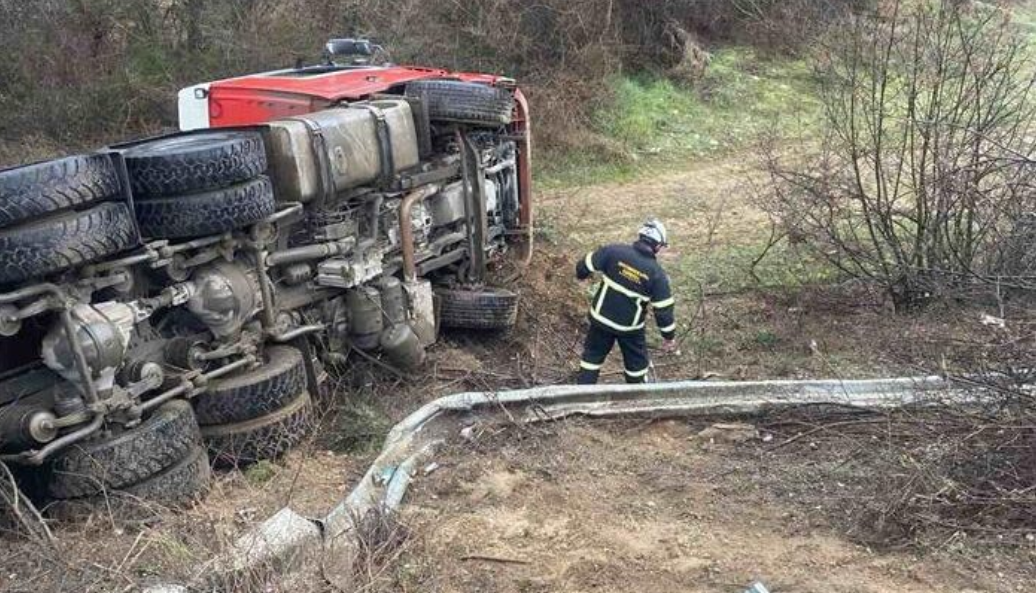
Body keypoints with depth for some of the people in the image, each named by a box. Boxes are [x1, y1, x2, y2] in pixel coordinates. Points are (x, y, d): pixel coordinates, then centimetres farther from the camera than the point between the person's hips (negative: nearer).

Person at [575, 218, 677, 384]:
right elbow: (664, 311, -13)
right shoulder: (657, 274, -16)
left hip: (601, 318, 2)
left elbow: (583, 267, -6)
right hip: (630, 327, -1)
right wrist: (669, 336, 2)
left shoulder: (613, 251, -15)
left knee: (592, 356, 20)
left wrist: (582, 275, 19)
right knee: (637, 364, 21)